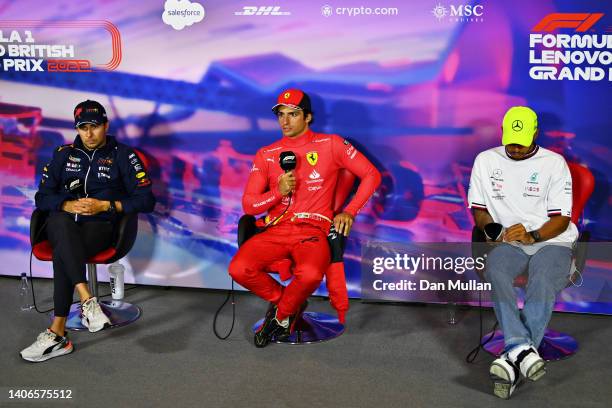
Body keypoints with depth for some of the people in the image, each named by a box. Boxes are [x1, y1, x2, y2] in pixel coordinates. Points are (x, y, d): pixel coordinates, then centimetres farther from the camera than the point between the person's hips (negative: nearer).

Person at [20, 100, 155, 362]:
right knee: (61, 222, -37)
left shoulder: (123, 156, 8)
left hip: (100, 225, -2)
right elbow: (42, 197, 14)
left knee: (63, 253, -34)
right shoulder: (64, 154, 18)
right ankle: (87, 300, -46)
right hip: (62, 224, 3)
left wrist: (105, 205, -10)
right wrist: (67, 205, -8)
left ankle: (57, 334, -32)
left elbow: (146, 200, 0)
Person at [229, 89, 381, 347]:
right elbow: (248, 205, 9)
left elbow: (372, 175, 7)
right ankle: (283, 300, 6)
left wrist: (350, 211, -2)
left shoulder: (331, 144, 7)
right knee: (238, 269, -25)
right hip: (275, 230, 3)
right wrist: (278, 192, -9)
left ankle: (282, 316, -1)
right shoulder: (266, 154, 13)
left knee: (310, 275, -36)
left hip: (313, 230, -3)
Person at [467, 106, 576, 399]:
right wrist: (492, 228, -6)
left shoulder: (554, 163, 5)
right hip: (509, 242, 2)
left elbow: (562, 218, 1)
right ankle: (522, 347, -47)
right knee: (495, 271, -33)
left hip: (551, 241, -1)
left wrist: (533, 236, -18)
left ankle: (513, 359, -43)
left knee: (543, 283, -34)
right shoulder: (486, 160, 12)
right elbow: (478, 209, 16)